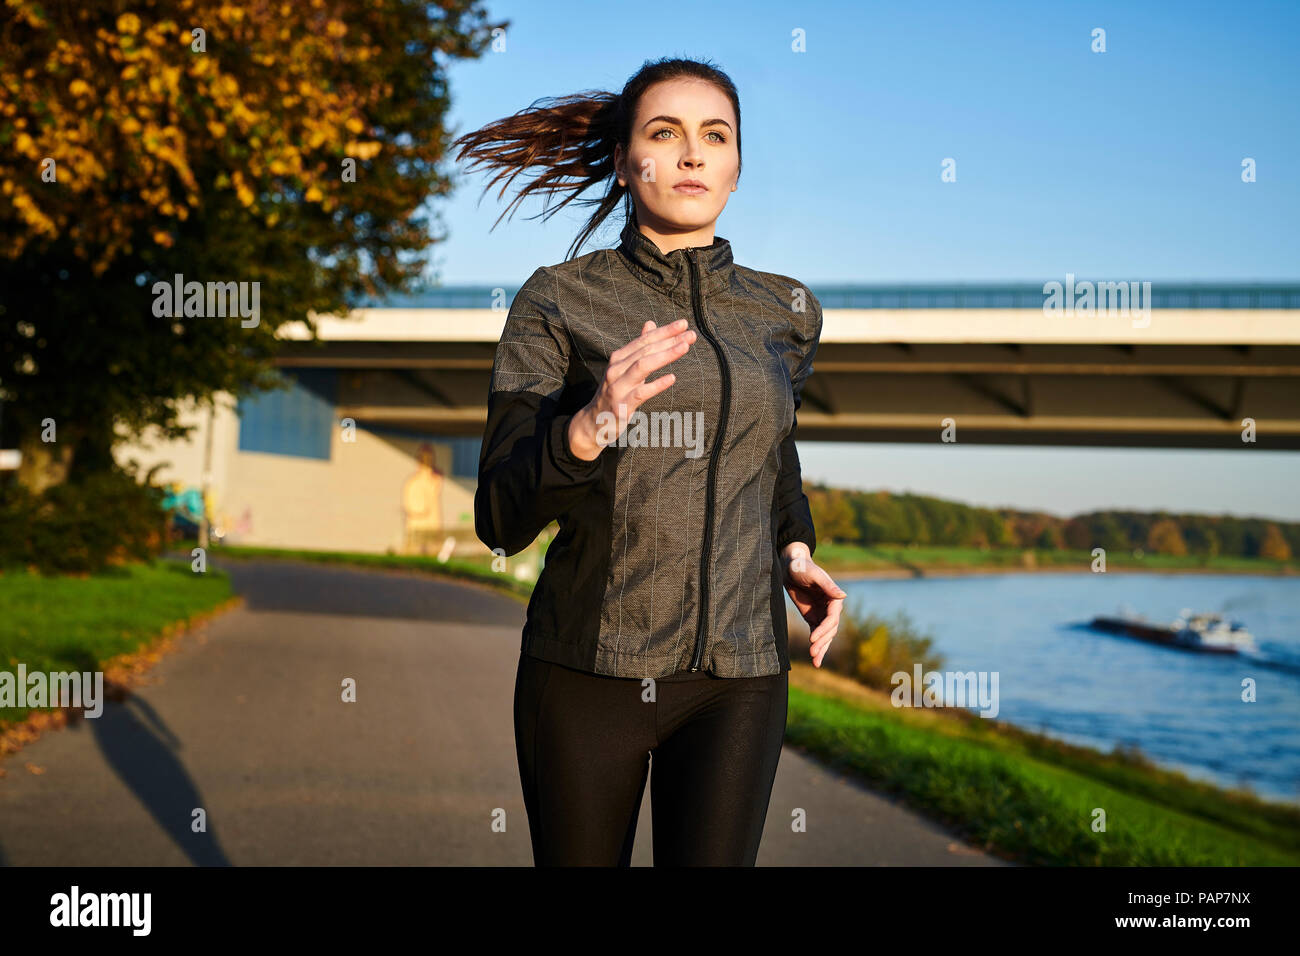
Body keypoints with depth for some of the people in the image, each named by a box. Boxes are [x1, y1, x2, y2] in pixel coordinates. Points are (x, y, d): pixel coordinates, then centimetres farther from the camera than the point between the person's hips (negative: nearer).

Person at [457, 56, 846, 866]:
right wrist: (590, 426, -28)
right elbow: (501, 519, -9)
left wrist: (796, 549, 8)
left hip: (735, 679, 2)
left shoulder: (784, 313, 5)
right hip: (586, 671, -2)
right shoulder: (558, 302, -4)